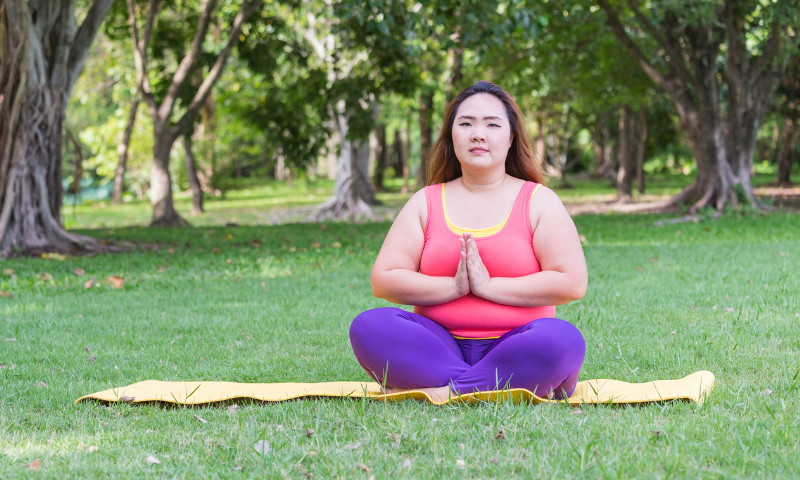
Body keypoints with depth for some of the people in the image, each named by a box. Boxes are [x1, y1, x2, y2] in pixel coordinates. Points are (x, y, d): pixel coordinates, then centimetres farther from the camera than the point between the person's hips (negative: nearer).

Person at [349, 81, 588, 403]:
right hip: (440, 346, 2)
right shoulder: (427, 202, 13)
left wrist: (489, 286, -11)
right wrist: (454, 286, -11)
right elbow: (383, 280, 3)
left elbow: (572, 283, -7)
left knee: (563, 340, -35)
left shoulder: (538, 201, 7)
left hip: (515, 349, -2)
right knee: (368, 327, -26)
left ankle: (440, 393, -29)